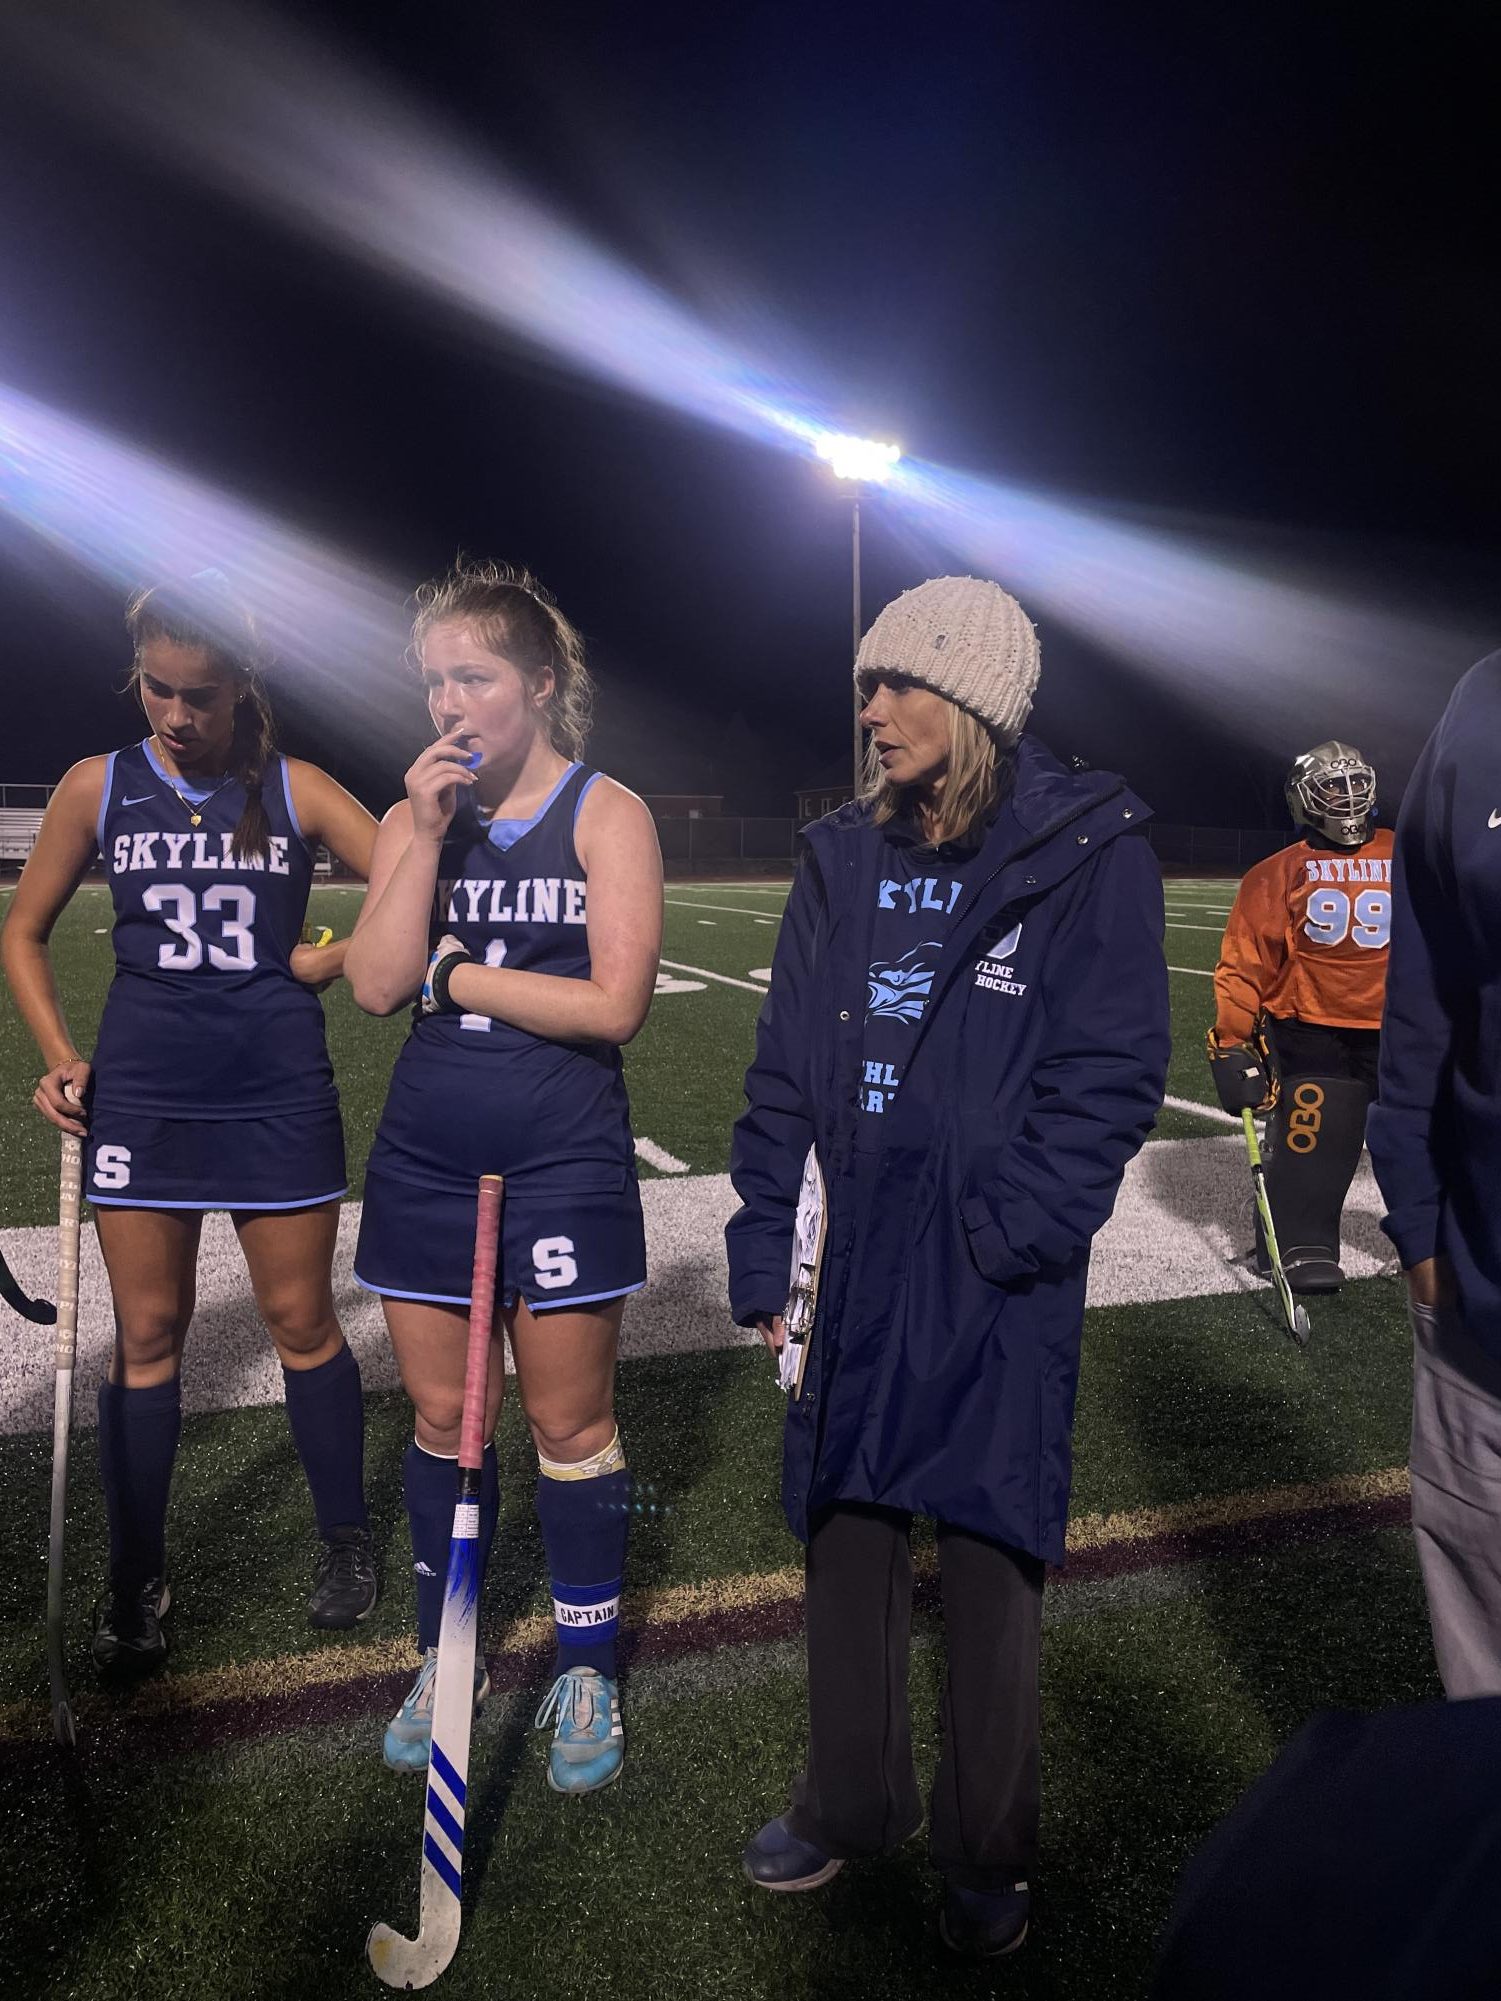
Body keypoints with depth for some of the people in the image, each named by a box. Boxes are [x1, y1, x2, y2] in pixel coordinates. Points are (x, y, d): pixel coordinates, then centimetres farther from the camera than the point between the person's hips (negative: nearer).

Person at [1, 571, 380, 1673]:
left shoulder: (296, 789, -2)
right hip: (141, 1094, 1)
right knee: (147, 1335, 8)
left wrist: (333, 960, -7)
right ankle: (137, 1582, 25)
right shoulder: (97, 788, 3)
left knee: (302, 1322, 8)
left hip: (278, 1091, -1)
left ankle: (347, 1539, 29)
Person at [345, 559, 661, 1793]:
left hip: (564, 1163, -3)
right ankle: (446, 1658, 34)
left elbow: (614, 1003, -16)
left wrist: (451, 972, -10)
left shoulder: (607, 814, -5)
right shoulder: (414, 818, 6)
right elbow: (377, 985, -6)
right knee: (444, 1421, 14)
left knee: (570, 1425, 8)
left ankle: (588, 1670, 27)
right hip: (425, 1158, 4)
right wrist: (429, 837, -13)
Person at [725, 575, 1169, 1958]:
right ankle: (854, 1802, 40)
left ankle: (990, 1854, 33)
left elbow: (1110, 1076, -9)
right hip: (851, 1260, 5)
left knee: (987, 1557, 8)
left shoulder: (1089, 850, -6)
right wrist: (765, 1253, 3)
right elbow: (785, 1068, 7)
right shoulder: (846, 858, 8)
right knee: (844, 1528, 16)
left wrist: (1008, 1236, -16)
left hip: (996, 1276, -4)